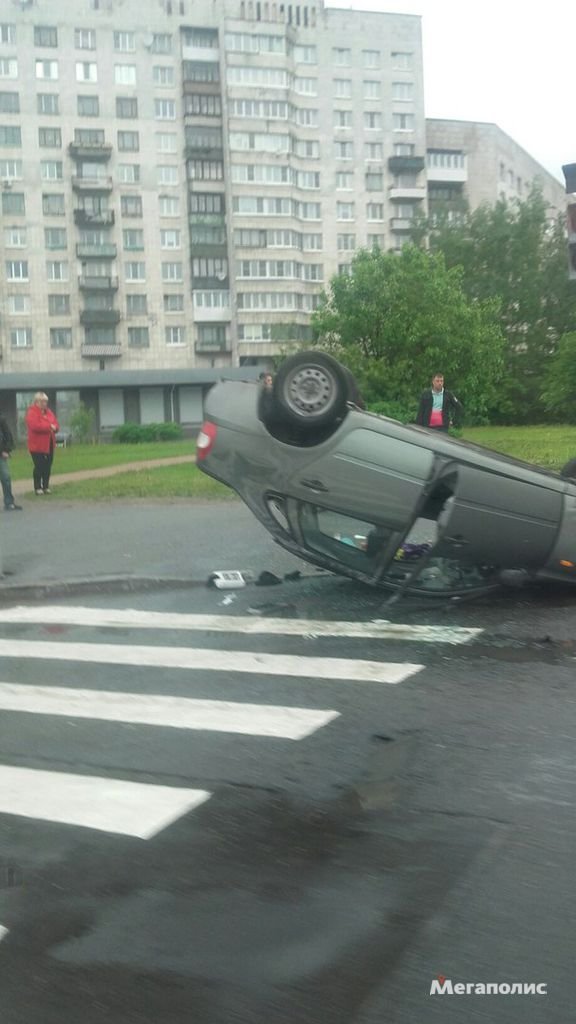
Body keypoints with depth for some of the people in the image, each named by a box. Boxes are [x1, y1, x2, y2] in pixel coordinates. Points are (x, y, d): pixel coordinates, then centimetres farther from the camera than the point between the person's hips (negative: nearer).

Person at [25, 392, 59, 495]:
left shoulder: (48, 411, 14)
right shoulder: (32, 412, -11)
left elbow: (55, 423, 13)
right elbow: (35, 426, -25)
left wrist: (54, 427, -12)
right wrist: (49, 426, -18)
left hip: (49, 444, 7)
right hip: (37, 445, -7)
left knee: (48, 466, 8)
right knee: (39, 466, -5)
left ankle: (46, 486, 17)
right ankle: (38, 488, 4)